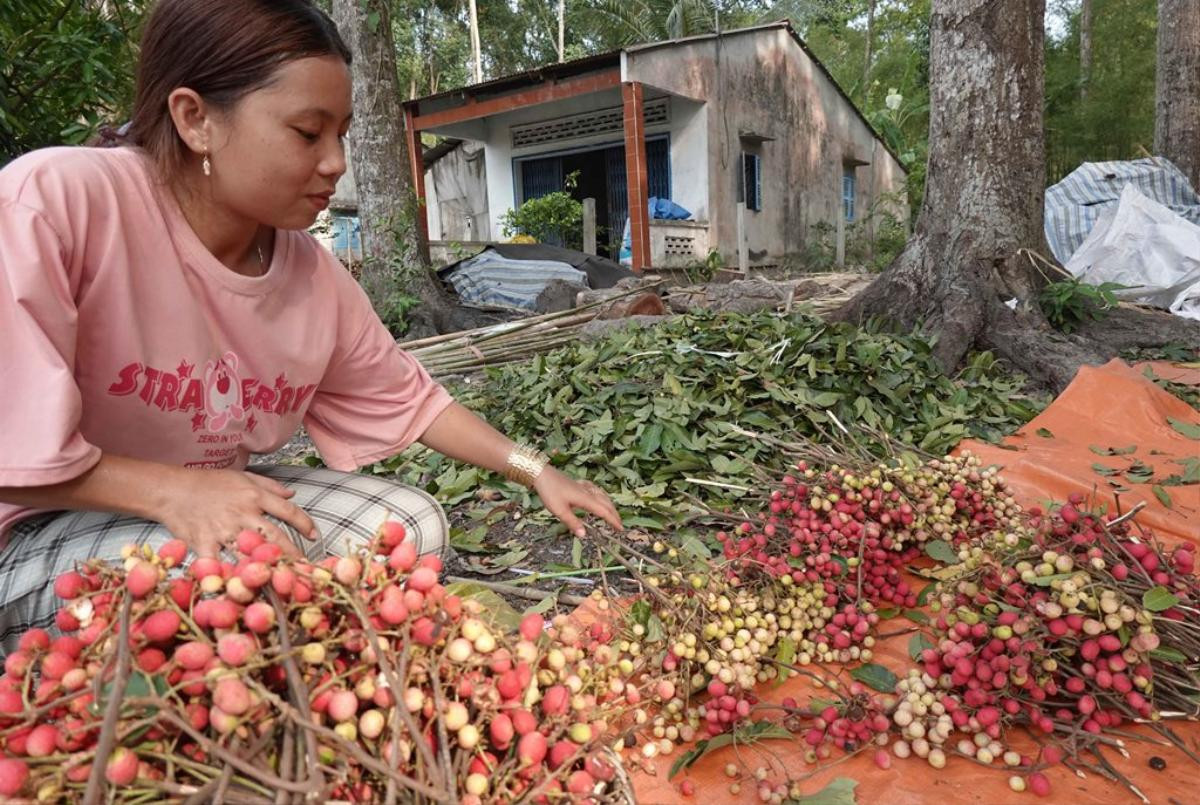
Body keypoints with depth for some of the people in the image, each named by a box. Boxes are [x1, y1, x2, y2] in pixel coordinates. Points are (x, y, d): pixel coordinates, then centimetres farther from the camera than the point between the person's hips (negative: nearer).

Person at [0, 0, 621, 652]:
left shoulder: (314, 275, -9)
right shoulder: (52, 203, -26)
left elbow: (407, 399, 1)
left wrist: (538, 473, -4)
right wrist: (173, 490, -32)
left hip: (214, 499, 6)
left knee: (410, 524, -7)